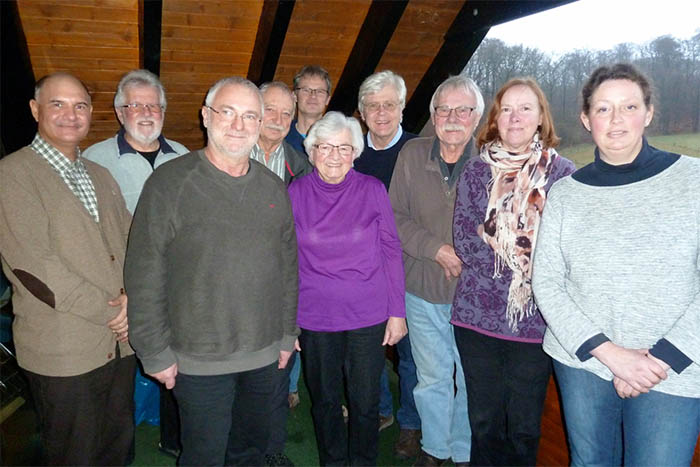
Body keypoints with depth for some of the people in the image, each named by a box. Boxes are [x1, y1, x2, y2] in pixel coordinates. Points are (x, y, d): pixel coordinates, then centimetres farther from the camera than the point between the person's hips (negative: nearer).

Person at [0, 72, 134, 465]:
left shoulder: (101, 175, 14)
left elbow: (130, 240, 10)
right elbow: (32, 266, -16)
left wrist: (132, 296, -10)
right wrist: (110, 311, -14)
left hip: (120, 342, 6)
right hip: (64, 353, -6)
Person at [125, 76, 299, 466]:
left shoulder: (274, 188, 5)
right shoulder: (170, 183, -10)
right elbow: (144, 276, -10)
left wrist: (287, 336, 10)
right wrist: (156, 353, -9)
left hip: (264, 355, 4)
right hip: (199, 359, -4)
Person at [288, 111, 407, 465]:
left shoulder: (372, 189, -4)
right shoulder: (297, 192, -3)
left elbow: (391, 251, 0)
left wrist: (397, 311, -1)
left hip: (368, 316, 0)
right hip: (315, 317, 1)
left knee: (365, 402, 10)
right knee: (324, 400, 17)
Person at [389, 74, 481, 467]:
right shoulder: (412, 155, -1)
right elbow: (396, 217, -1)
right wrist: (436, 249, -14)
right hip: (423, 291, 2)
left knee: (470, 379, 14)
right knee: (432, 378, 18)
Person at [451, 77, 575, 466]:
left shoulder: (562, 172, 0)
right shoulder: (476, 168, 4)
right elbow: (463, 238, -3)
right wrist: (516, 267, -13)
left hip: (534, 318, -1)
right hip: (478, 313, 1)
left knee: (524, 426, 11)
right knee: (484, 422, 14)